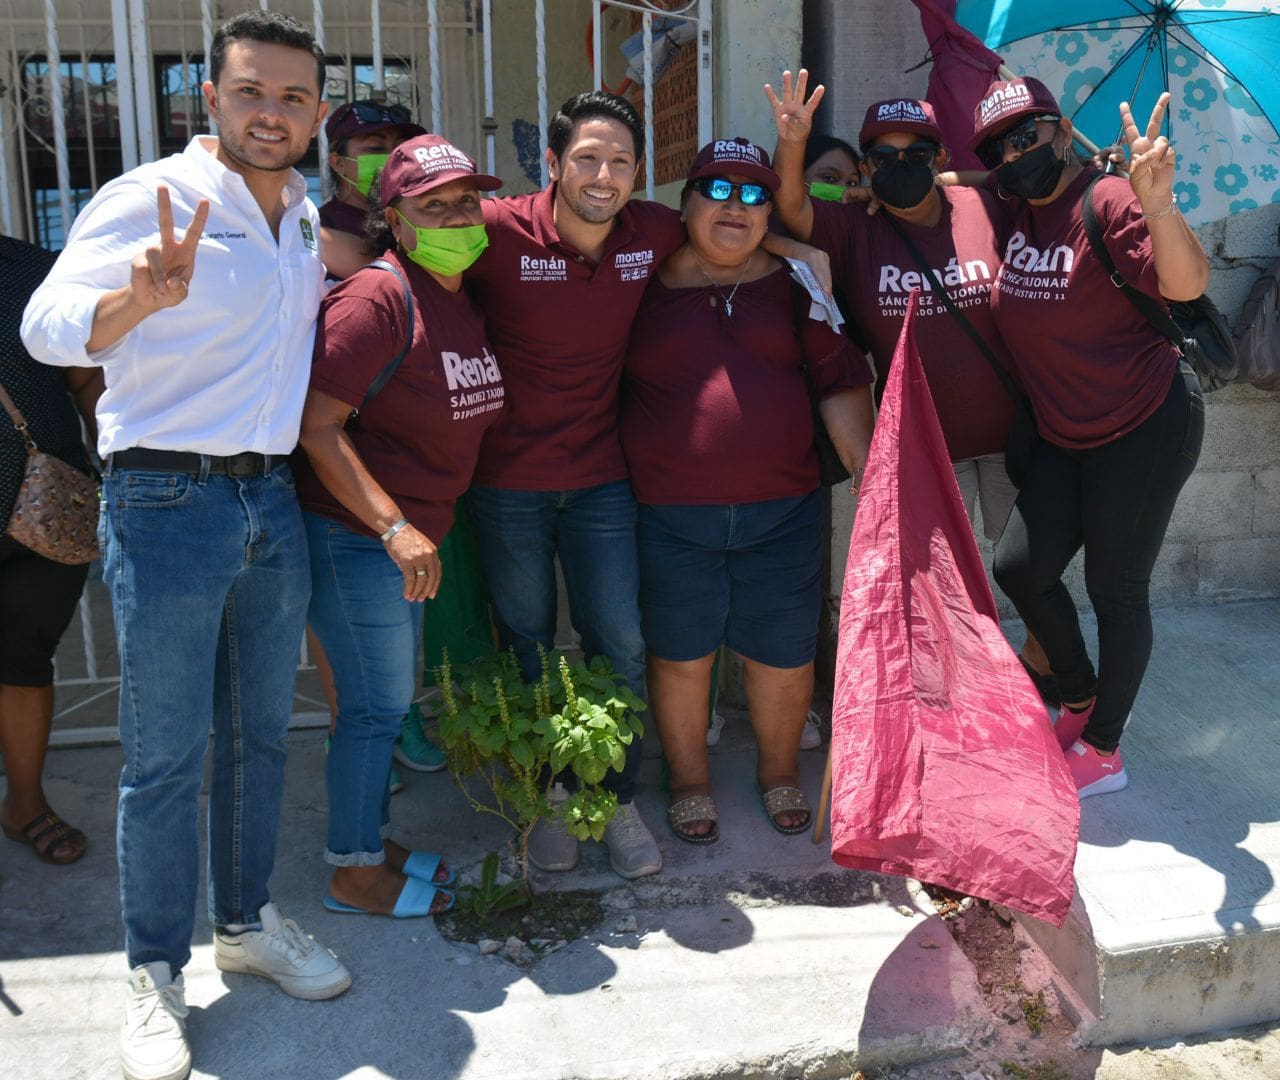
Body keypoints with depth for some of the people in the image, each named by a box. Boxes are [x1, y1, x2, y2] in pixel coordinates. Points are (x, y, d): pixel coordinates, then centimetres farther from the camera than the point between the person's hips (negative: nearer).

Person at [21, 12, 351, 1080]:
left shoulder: (304, 218, 11)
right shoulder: (150, 199, -11)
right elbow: (48, 325, -24)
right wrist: (138, 298, -44)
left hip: (273, 500, 7)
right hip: (168, 502, -6)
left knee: (261, 733, 16)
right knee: (167, 754, 1)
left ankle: (247, 921, 33)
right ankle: (155, 972, 18)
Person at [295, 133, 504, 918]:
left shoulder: (466, 300, 8)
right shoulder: (377, 297, -19)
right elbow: (316, 425, -24)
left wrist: (418, 528, 11)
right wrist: (393, 527, -28)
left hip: (413, 534, 8)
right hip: (356, 532, -8)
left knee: (389, 698, 18)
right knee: (378, 705, 1)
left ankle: (369, 839, 35)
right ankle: (355, 874, 19)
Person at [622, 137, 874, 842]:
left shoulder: (792, 283, 7)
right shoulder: (643, 285, 1)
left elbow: (840, 382, 7)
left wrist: (869, 474, -1)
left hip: (781, 511, 2)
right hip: (671, 515, -1)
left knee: (784, 653, 11)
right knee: (680, 653, 11)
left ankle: (779, 771, 36)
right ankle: (689, 779, 33)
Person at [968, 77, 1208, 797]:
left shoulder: (1109, 202, -17)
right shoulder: (1013, 212, 3)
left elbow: (1187, 285, -29)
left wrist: (1156, 203, -46)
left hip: (1147, 428, -7)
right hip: (1066, 437, 7)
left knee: (1116, 588, 2)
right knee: (1021, 566, 4)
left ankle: (1103, 751, 19)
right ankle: (1081, 697, 29)